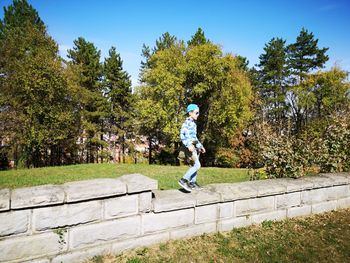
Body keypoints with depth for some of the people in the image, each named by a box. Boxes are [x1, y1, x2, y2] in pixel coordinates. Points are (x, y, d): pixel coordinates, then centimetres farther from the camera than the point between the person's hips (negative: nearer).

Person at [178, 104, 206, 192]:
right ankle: (183, 180, -7)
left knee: (194, 165, 11)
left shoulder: (194, 123, 17)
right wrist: (188, 145, -33)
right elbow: (182, 135, -22)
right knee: (197, 165, -13)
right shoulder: (187, 123, -12)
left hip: (194, 146, 9)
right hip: (190, 147, -9)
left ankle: (192, 183, 21)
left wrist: (200, 146, 24)